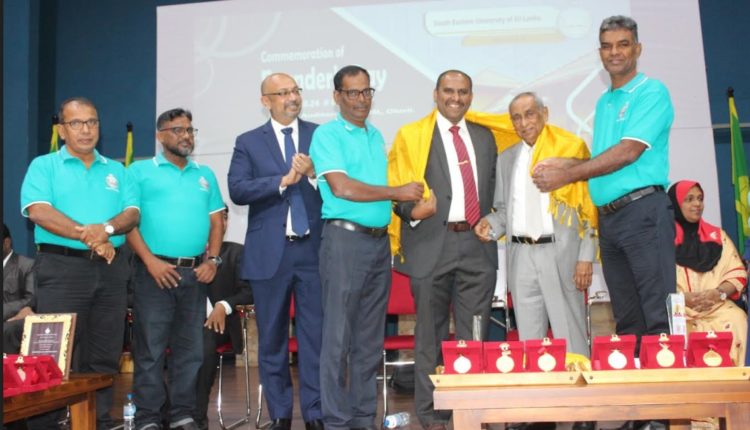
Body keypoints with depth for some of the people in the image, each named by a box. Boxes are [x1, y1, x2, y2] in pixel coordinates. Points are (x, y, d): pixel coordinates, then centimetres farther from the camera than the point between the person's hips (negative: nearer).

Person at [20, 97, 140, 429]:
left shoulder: (116, 171, 16)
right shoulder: (44, 166, 5)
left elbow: (132, 214, 4)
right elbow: (39, 211, -11)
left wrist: (106, 228, -18)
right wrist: (87, 235, -18)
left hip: (110, 268, 4)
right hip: (62, 267, -3)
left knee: (104, 356, 7)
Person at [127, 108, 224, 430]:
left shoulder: (205, 175, 16)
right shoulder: (140, 171, 3)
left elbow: (216, 221, 13)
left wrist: (212, 260, 0)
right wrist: (150, 261, -13)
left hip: (196, 272, 4)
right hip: (156, 271, -4)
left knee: (190, 348, 8)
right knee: (150, 349, -1)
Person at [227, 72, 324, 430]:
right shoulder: (248, 142, 7)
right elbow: (237, 190, -7)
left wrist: (313, 174, -17)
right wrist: (283, 180, -15)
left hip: (314, 250, 0)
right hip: (269, 253, 1)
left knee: (315, 334, 2)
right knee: (272, 337, 9)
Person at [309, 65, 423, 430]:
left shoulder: (376, 136, 18)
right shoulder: (327, 135, -3)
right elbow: (342, 187, -16)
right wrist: (396, 192, -12)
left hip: (379, 240, 7)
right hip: (345, 238, -7)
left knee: (371, 338, 10)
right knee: (339, 336, -2)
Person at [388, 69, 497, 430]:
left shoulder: (484, 136, 17)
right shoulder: (411, 136, 4)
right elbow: (397, 186, 0)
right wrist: (411, 210, -18)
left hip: (478, 243, 4)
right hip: (432, 244, -3)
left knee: (475, 333, 7)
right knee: (431, 334, 4)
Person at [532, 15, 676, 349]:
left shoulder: (652, 92, -3)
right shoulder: (603, 102, 19)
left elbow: (628, 152, -15)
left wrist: (568, 175, -14)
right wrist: (564, 164, 4)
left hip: (643, 210, -7)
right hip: (608, 217, 8)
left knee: (658, 316, -7)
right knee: (626, 319, 11)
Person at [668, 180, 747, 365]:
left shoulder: (717, 236, 19)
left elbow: (738, 274, 12)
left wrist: (718, 293, -8)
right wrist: (683, 298, -15)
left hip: (717, 305, 3)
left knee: (736, 320, -29)